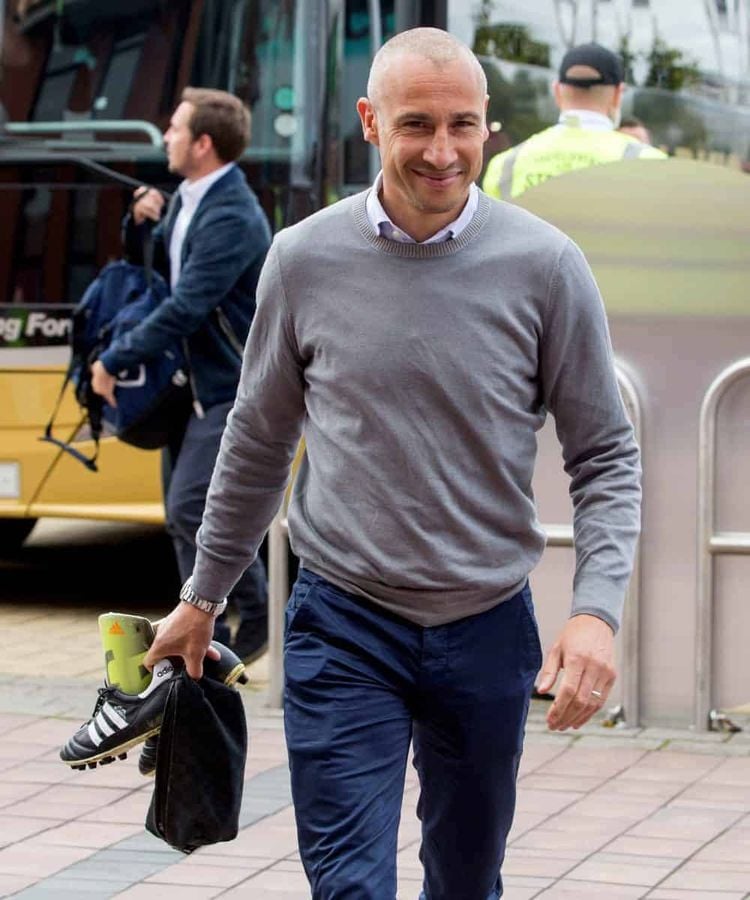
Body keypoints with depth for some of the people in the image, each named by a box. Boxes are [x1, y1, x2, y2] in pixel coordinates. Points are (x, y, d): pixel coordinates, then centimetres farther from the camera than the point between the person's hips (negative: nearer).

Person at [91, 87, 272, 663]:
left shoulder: (232, 218, -21)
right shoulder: (187, 201, 9)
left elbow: (184, 308, -25)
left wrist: (114, 362, -19)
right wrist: (139, 223, 1)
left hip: (232, 390, -9)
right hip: (193, 384, 9)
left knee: (192, 509, -14)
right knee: (185, 516, 9)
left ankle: (260, 616, 1)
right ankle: (209, 641, 16)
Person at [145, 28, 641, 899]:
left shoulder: (544, 265, -7)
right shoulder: (304, 258, -3)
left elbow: (606, 456, -1)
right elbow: (258, 443, 10)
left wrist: (597, 608, -15)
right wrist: (202, 596, 16)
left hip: (488, 629, 1)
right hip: (342, 625, -1)